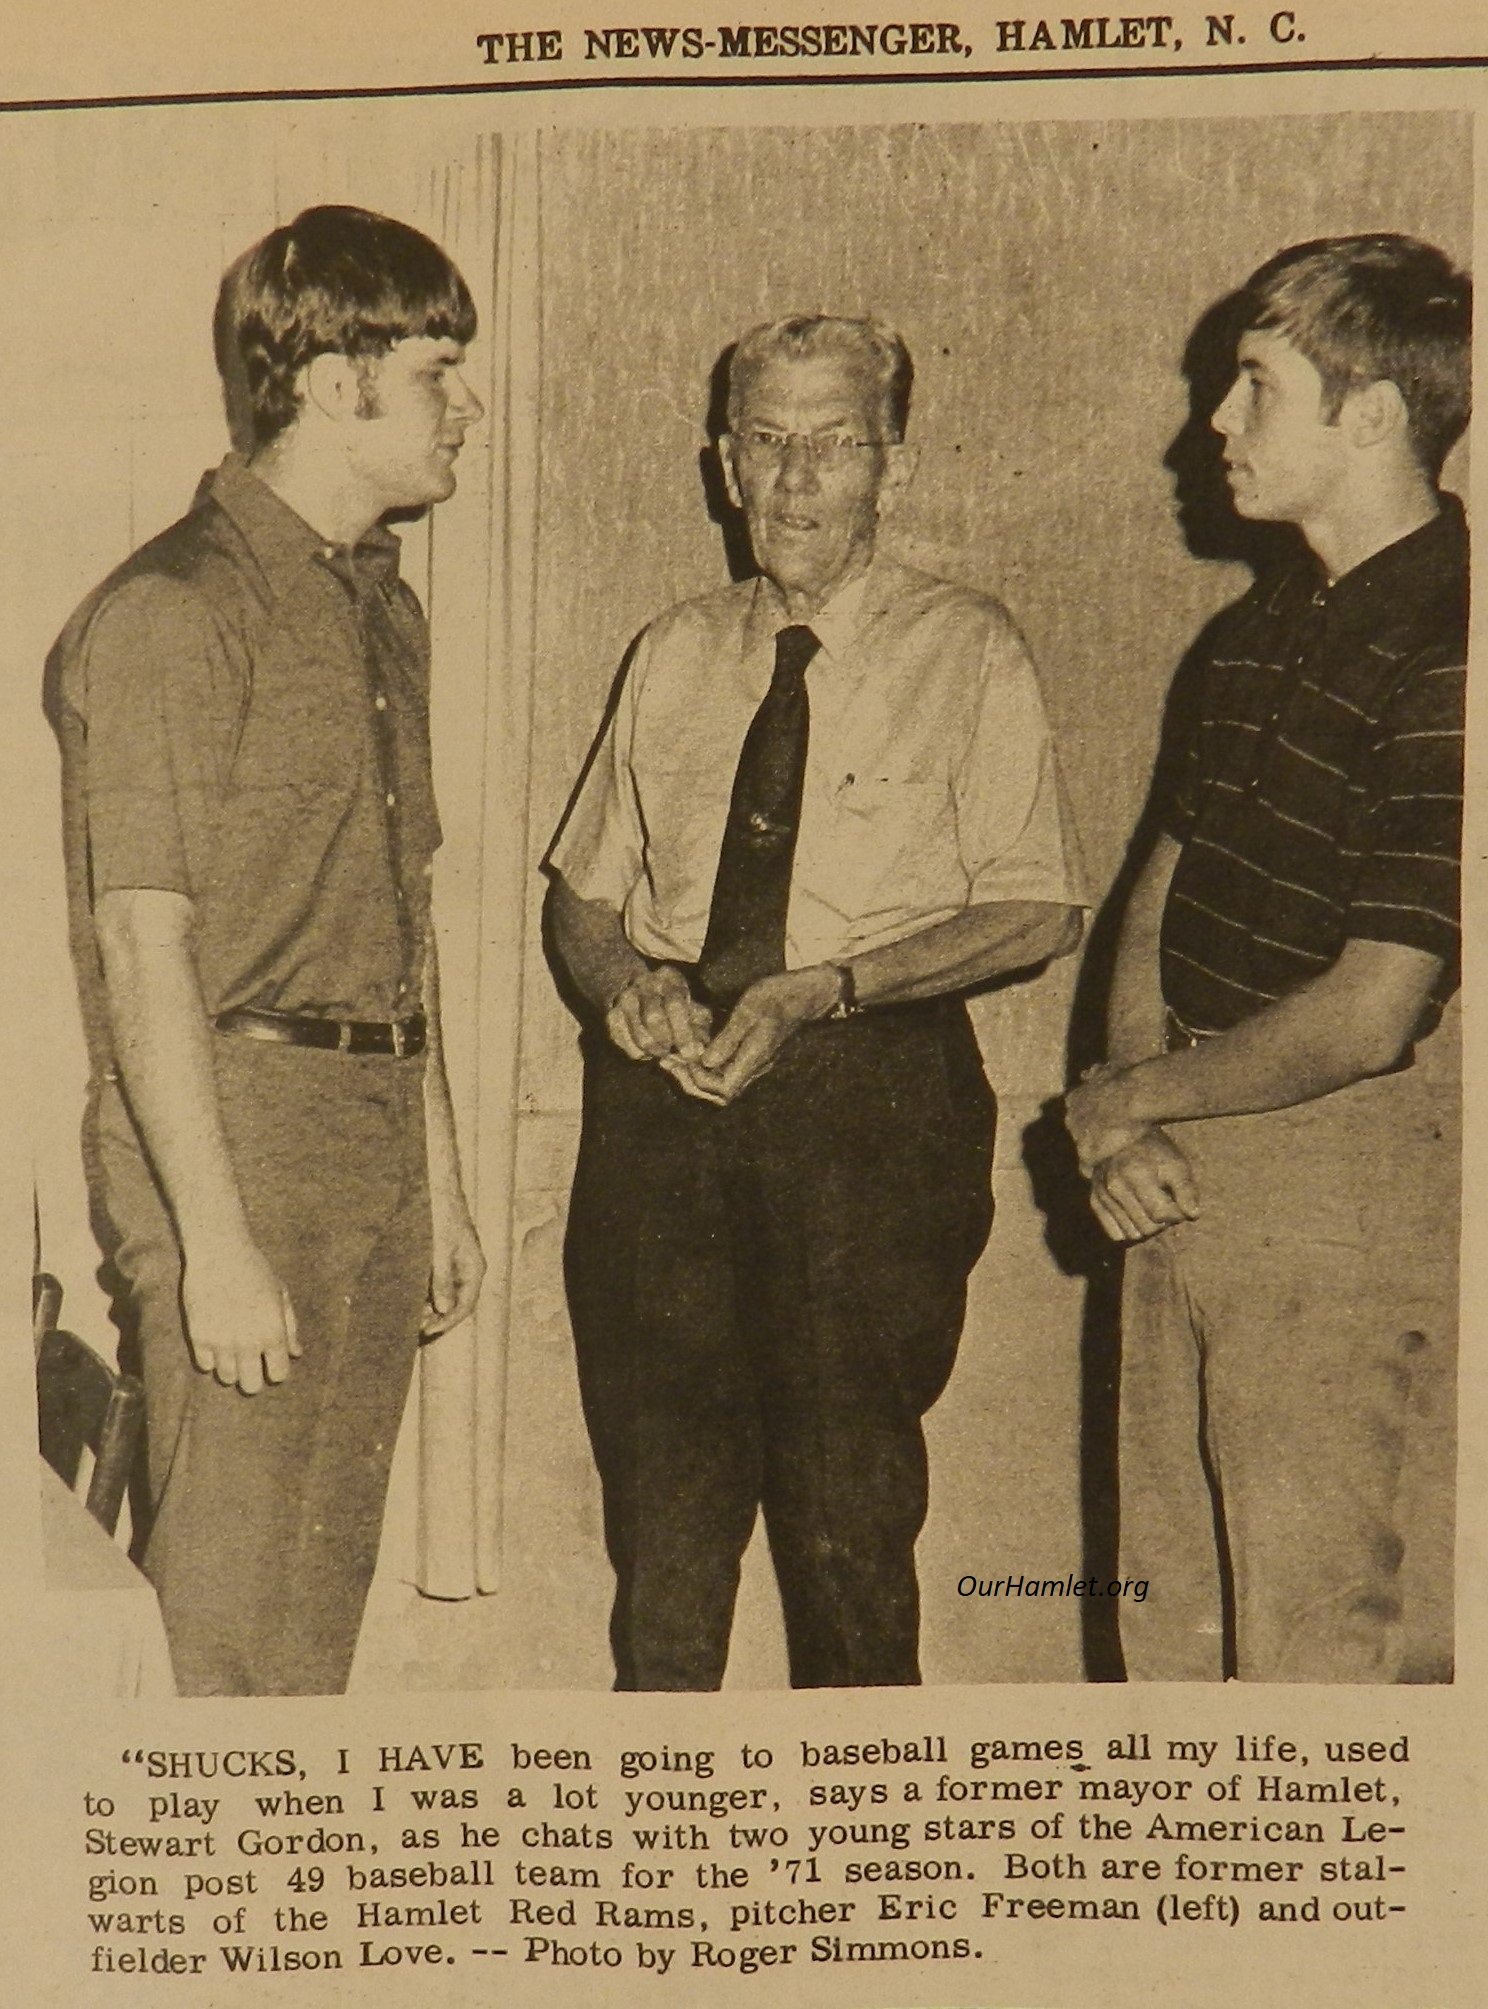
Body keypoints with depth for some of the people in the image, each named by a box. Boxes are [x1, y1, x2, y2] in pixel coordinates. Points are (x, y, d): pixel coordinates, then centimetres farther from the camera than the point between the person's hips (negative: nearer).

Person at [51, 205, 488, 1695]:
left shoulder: (382, 607, 16)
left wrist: (440, 1177, 18)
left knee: (327, 1595, 13)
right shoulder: (170, 616, -12)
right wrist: (216, 1239, -19)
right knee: (237, 1626, -2)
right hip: (236, 1133, -8)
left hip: (377, 1141, 8)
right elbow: (141, 945, -16)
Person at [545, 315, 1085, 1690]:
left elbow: (1036, 911, -6)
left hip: (871, 1095, -4)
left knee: (848, 1498, 0)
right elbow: (581, 889, 18)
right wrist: (625, 978, -6)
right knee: (662, 1487, 7)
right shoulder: (676, 657, 14)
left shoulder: (967, 656, 1)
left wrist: (821, 988, -17)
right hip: (663, 1082, 4)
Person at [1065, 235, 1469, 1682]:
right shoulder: (1256, 632, 12)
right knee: (1171, 1620, 16)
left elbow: (1367, 1019, -22)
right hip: (1187, 1175, 9)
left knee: (1318, 1649, 1)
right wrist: (1128, 1120, -1)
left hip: (1353, 1195, -8)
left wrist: (1130, 1102, -6)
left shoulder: (1442, 655, -18)